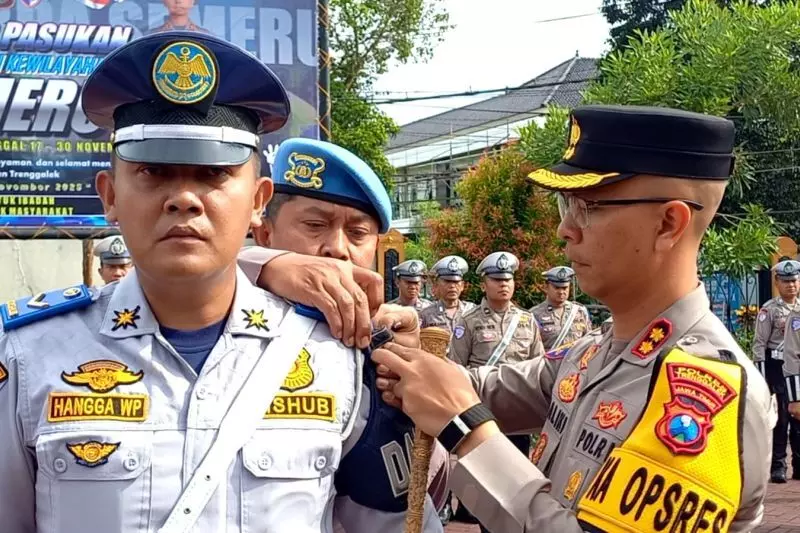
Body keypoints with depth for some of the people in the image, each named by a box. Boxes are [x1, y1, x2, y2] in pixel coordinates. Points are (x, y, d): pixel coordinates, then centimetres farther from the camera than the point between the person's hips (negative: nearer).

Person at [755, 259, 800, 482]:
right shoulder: (769, 309, -3)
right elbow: (759, 343, -7)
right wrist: (761, 376, -13)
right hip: (777, 369, -4)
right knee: (780, 419, -2)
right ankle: (778, 467, 4)